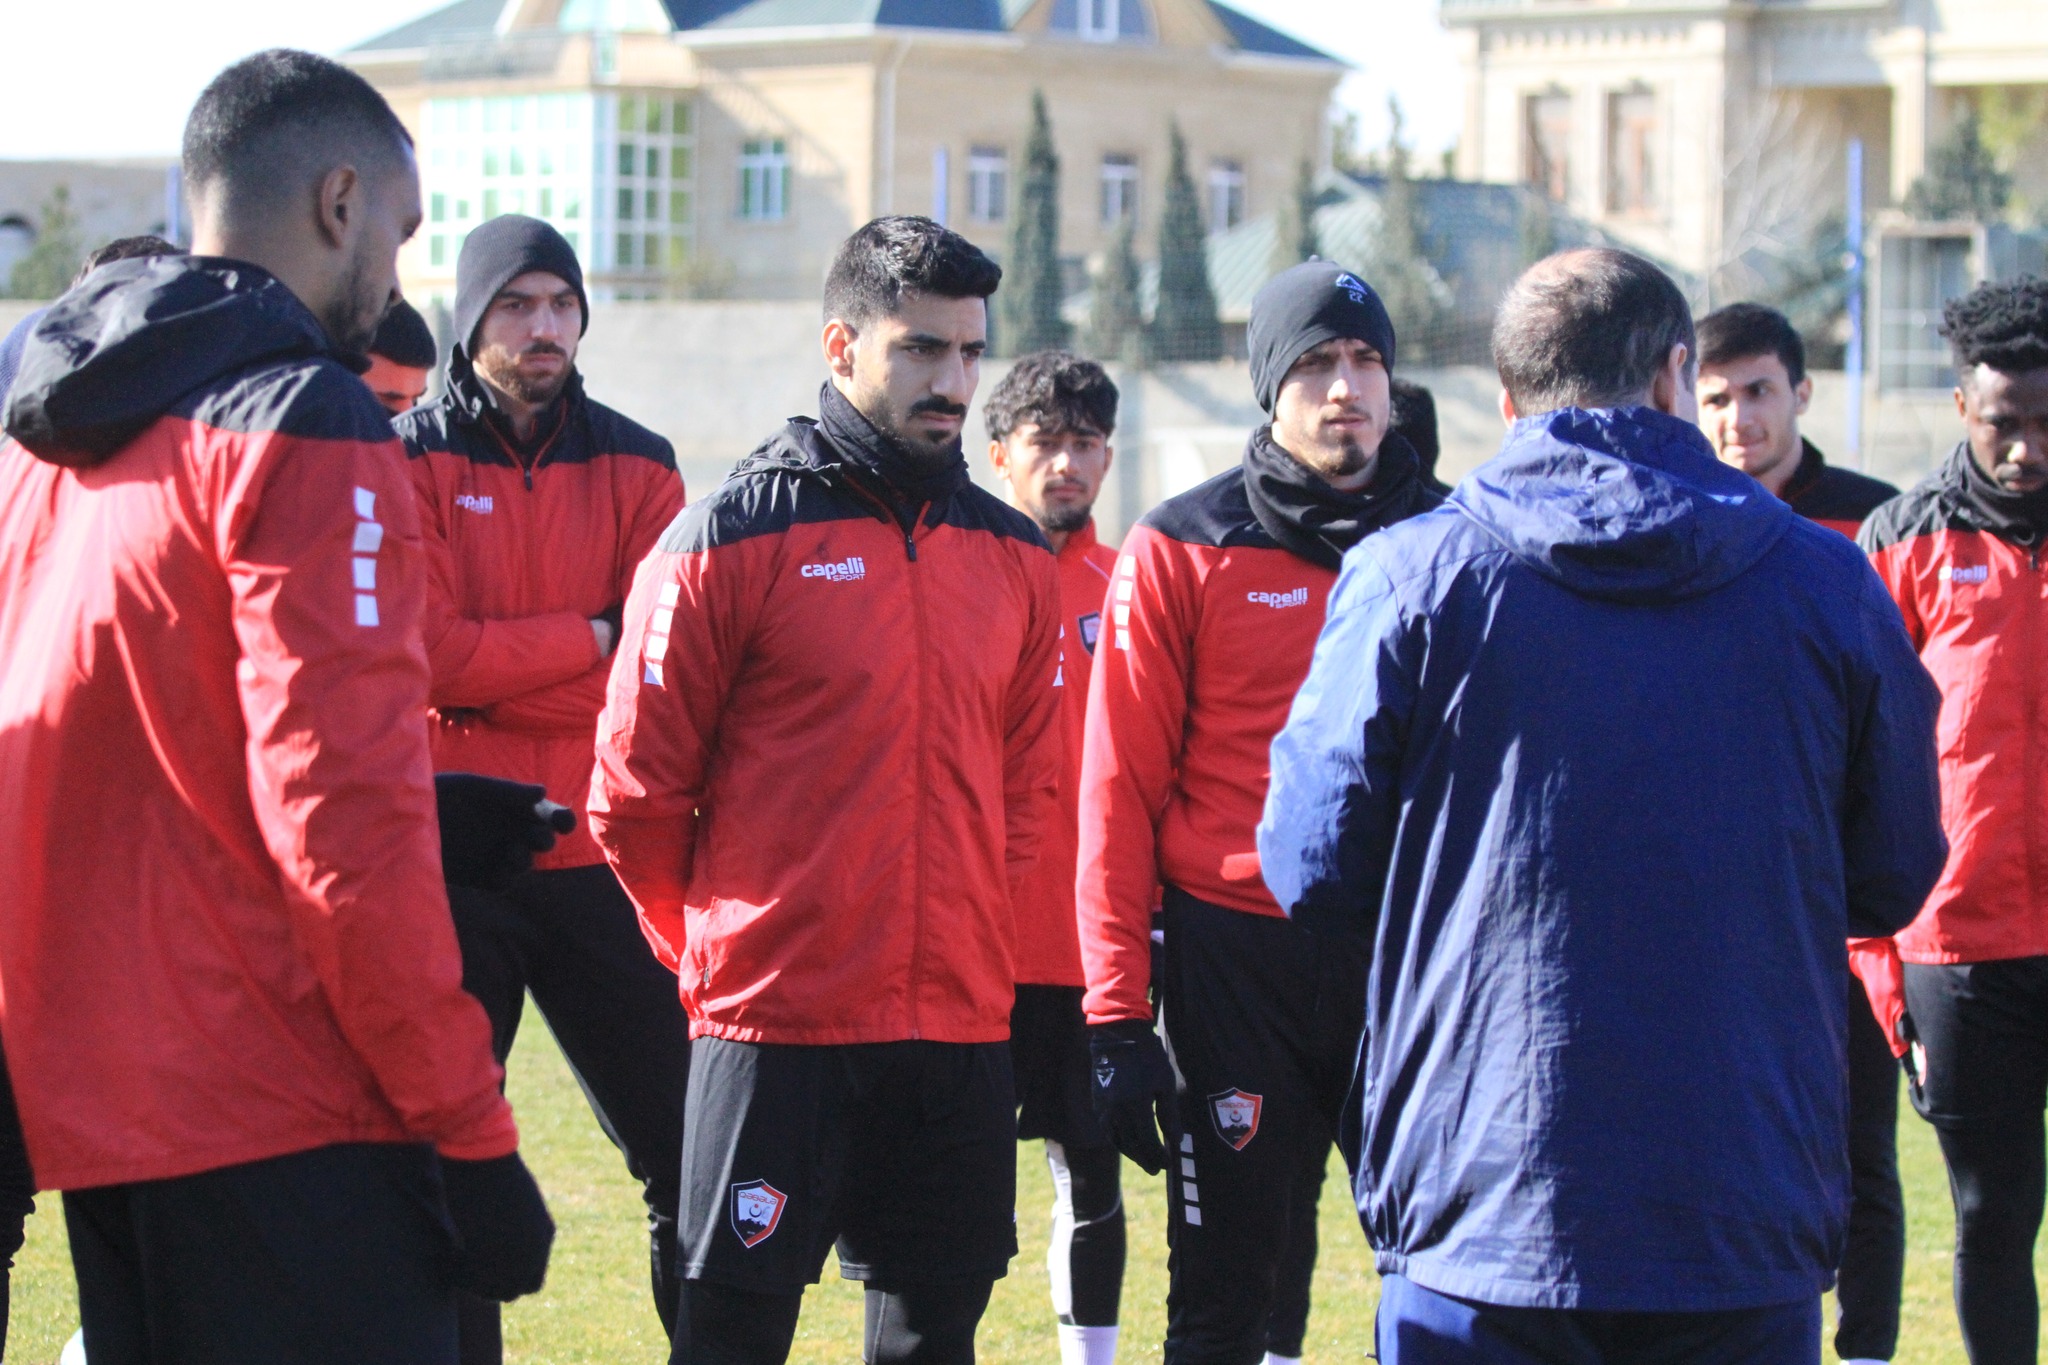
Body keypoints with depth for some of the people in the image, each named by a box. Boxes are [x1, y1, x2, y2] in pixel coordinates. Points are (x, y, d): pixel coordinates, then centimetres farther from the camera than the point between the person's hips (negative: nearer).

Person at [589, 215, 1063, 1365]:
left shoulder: (1016, 559, 10)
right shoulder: (732, 539, -5)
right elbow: (637, 789, -3)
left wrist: (970, 937, 10)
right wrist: (718, 953, 5)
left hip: (963, 1022, 5)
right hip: (776, 1026, -5)